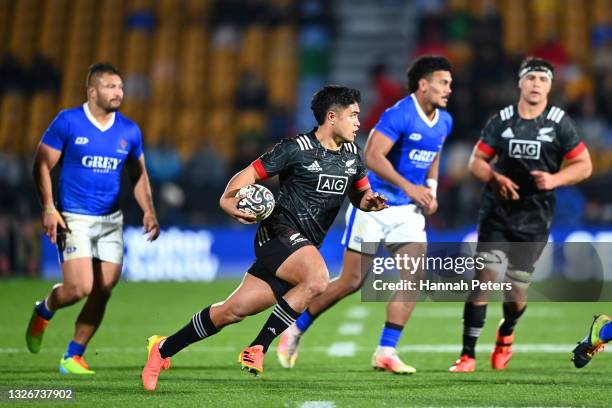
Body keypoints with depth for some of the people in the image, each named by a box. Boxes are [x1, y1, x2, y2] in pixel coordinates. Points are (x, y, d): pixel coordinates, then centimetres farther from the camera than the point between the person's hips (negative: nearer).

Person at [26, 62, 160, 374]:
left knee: (103, 293, -2)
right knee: (80, 288, -16)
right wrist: (48, 208, -12)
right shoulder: (68, 122, -7)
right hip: (74, 219, -5)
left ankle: (72, 357, 12)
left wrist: (148, 211, 3)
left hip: (111, 220, 5)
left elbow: (139, 175, 17)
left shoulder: (129, 131, 6)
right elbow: (42, 165, -3)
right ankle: (43, 313, 17)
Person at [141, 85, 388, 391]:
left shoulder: (351, 153, 13)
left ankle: (163, 348, 17)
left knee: (234, 311, 2)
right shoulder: (297, 148, -9)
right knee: (317, 279, -34)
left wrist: (369, 202, 1)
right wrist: (229, 199, -26)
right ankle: (258, 348, -21)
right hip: (279, 231, -7)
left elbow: (360, 193, 25)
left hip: (304, 247, 7)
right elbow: (249, 174, -6)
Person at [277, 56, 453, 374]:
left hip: (409, 210, 7)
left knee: (415, 275, -10)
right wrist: (408, 186, -31)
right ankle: (296, 330, 17)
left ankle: (386, 351, -5)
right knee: (352, 281, -2)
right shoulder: (399, 115, -19)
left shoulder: (443, 122, 6)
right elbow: (372, 157, -27)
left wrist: (431, 188, 10)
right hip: (374, 205, -7)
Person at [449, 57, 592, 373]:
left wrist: (555, 179, -17)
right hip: (497, 213, 0)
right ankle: (468, 354, -8)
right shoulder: (501, 120, 1)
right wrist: (496, 178, -15)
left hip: (534, 219, 0)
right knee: (484, 278, -13)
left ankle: (506, 334, 37)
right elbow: (476, 162, 6)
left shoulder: (559, 122, -2)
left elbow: (584, 165, 0)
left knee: (516, 290, 2)